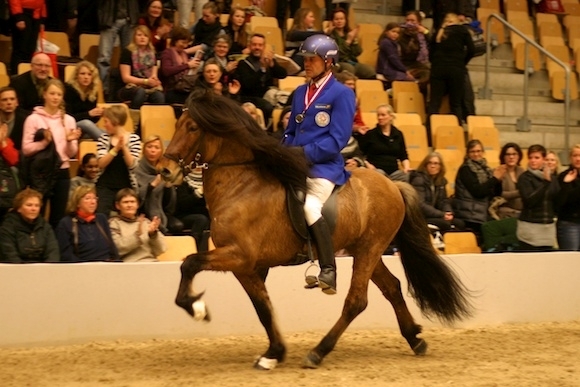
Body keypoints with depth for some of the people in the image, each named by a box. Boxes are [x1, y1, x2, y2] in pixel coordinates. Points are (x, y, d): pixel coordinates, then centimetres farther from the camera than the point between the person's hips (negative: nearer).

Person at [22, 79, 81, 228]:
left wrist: (70, 142, -12)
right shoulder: (33, 119, -2)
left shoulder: (69, 120, 8)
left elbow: (72, 154, 7)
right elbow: (26, 149, -8)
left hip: (62, 173, 3)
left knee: (58, 217, 7)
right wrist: (45, 141, -21)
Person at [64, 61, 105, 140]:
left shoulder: (93, 92, 6)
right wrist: (88, 114, -25)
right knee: (86, 123, -38)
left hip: (85, 129, 6)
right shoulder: (68, 90, -11)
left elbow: (92, 120, 11)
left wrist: (97, 114, -12)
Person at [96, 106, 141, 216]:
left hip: (126, 186, -1)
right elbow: (101, 164, -9)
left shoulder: (134, 139, -1)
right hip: (105, 186, 1)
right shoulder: (103, 138, 4)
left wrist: (124, 147, -22)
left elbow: (132, 165, -11)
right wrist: (116, 148, -21)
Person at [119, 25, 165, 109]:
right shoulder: (127, 52, 0)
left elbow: (154, 75, 15)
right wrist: (146, 81, -17)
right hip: (131, 87, -3)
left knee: (159, 96, -32)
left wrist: (154, 79, -11)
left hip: (149, 88, 3)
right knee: (141, 92, -39)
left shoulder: (152, 53, 15)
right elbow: (126, 77, -6)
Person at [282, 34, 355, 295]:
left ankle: (329, 272, -29)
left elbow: (337, 140, -11)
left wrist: (305, 152, -19)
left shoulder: (342, 94, -4)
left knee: (309, 206, -30)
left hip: (324, 168, -8)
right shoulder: (300, 93, 17)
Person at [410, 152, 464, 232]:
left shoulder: (441, 181, 13)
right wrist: (441, 215, -24)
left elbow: (444, 201, 13)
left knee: (459, 224, -14)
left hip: (434, 216, 8)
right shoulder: (418, 180, -12)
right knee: (446, 224, -30)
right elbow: (420, 205, -20)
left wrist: (448, 213, -11)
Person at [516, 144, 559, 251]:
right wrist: (546, 182, -21)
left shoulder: (551, 178, 11)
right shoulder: (525, 178, -3)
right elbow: (529, 201, -17)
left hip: (548, 227, 4)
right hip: (530, 227, -4)